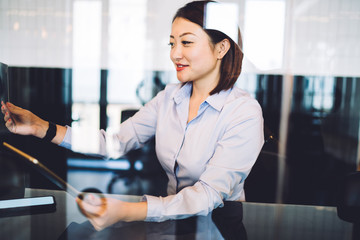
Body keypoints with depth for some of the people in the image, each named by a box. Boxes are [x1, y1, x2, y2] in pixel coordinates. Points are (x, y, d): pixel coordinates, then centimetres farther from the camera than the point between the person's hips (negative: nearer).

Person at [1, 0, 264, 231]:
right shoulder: (170, 96, 2)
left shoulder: (244, 112, -16)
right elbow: (117, 141, -4)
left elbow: (210, 193, -24)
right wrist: (40, 127, -11)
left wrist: (128, 212, -36)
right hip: (172, 212, 4)